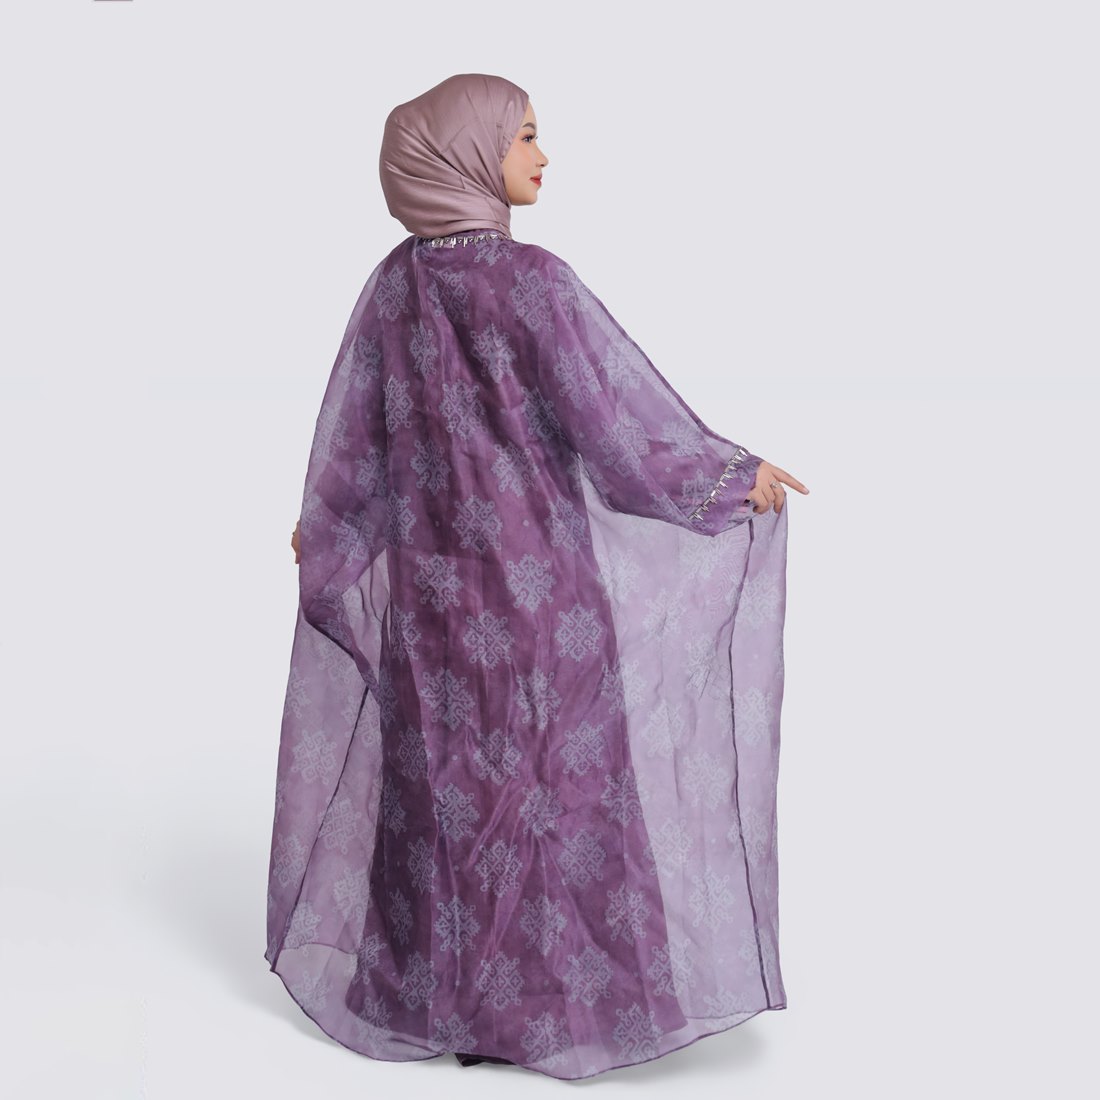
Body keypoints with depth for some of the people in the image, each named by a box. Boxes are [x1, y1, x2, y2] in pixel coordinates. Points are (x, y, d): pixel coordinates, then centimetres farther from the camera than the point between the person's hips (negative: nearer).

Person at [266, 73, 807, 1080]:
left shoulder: (397, 282, 2)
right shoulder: (532, 282, -17)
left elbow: (357, 428, 10)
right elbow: (618, 412, -14)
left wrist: (321, 530, 26)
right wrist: (734, 474, -1)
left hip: (430, 572, 6)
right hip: (532, 569, -6)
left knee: (439, 771, 15)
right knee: (549, 771, 6)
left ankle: (426, 989, 27)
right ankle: (545, 1001, 17)